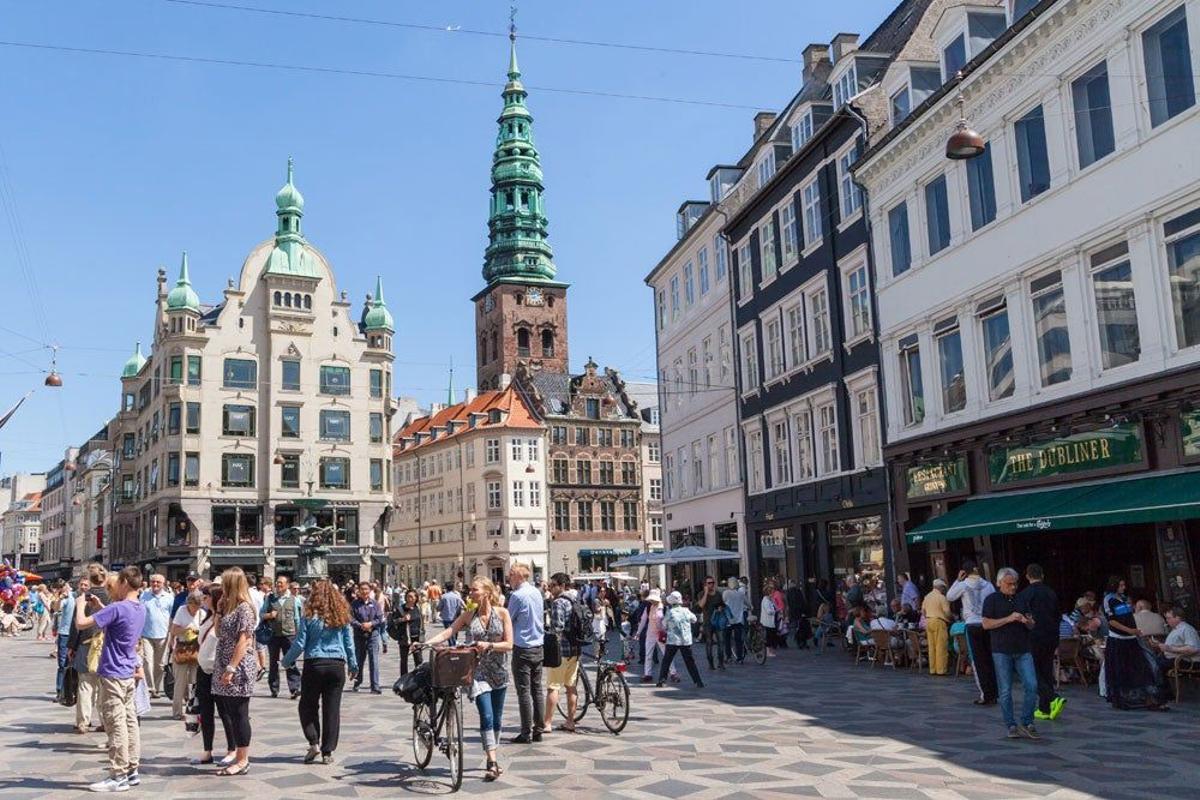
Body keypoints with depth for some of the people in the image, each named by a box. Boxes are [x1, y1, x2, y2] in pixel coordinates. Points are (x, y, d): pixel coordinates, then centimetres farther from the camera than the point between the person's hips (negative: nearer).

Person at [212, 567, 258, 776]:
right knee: (225, 712, 10)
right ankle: (240, 757, 18)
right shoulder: (229, 607, 16)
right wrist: (219, 610, 11)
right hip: (223, 668, 9)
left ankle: (243, 761, 4)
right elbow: (219, 634, 16)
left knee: (238, 715, -3)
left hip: (239, 669, -9)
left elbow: (244, 641, -17)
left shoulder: (244, 608, -12)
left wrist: (231, 668, -20)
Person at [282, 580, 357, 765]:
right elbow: (349, 643, 9)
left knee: (307, 706, 13)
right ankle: (327, 752, 7)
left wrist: (287, 662, 11)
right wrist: (353, 665, 21)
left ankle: (314, 743, 0)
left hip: (314, 665, -2)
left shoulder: (309, 616, -6)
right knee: (332, 709, 5)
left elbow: (299, 644, -4)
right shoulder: (342, 616, 3)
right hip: (337, 666, 2)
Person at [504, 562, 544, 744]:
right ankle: (538, 731, 14)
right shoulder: (537, 592, 9)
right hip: (538, 647, 7)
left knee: (524, 691, -3)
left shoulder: (518, 595, -14)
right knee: (537, 690, 11)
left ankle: (526, 734, 0)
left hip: (522, 649, -7)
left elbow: (508, 621, -8)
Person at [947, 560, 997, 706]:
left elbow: (949, 597, 8)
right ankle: (994, 694, 14)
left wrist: (957, 580, 9)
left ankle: (985, 695, 1)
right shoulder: (988, 585, 3)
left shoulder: (964, 585, -6)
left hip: (973, 625, -3)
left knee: (978, 661, 2)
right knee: (990, 659, 10)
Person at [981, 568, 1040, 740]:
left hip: (1023, 650, 4)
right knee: (1005, 691, 0)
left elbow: (1031, 626, 18)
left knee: (1032, 686, -6)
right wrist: (1008, 619, -16)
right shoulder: (992, 600, 1)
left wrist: (1027, 621, -6)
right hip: (1001, 651, -4)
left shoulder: (1020, 600, 15)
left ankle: (1027, 722, 7)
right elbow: (986, 624, -8)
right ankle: (1011, 726, 11)